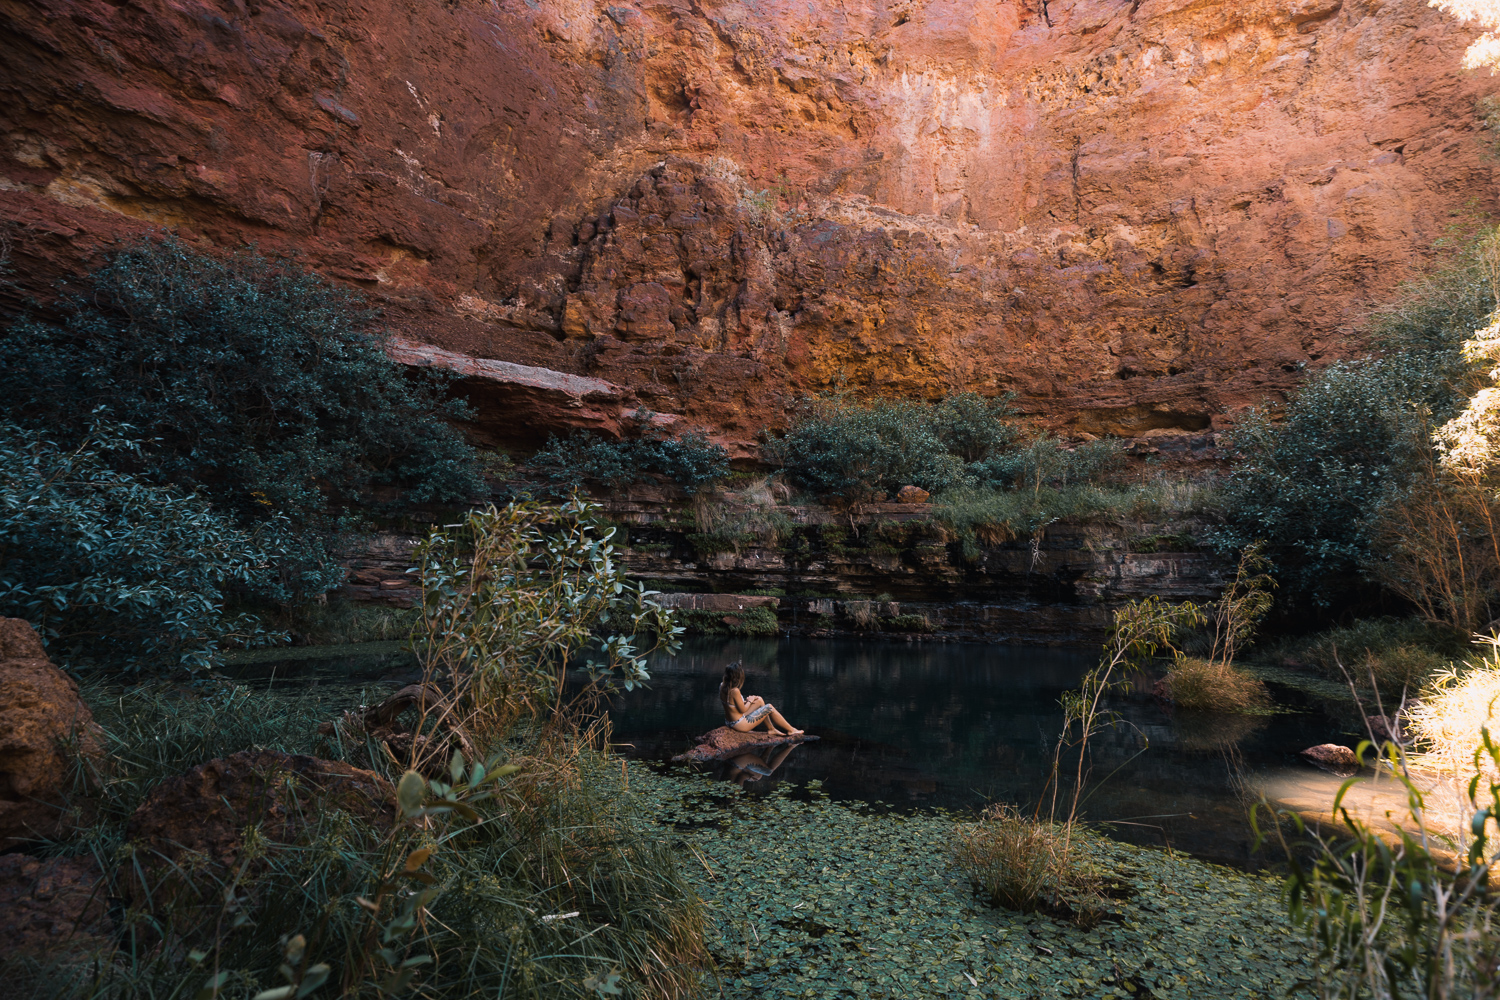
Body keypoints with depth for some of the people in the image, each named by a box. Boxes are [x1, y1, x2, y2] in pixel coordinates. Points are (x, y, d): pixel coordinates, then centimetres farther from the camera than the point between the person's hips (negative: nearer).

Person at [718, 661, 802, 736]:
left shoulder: (722, 685, -4)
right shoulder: (734, 691, -30)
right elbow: (742, 710, -19)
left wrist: (746, 701, 6)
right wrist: (750, 701, -2)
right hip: (739, 724, -9)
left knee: (760, 700, 17)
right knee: (769, 708, 2)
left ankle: (771, 729, 30)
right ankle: (791, 730, 18)